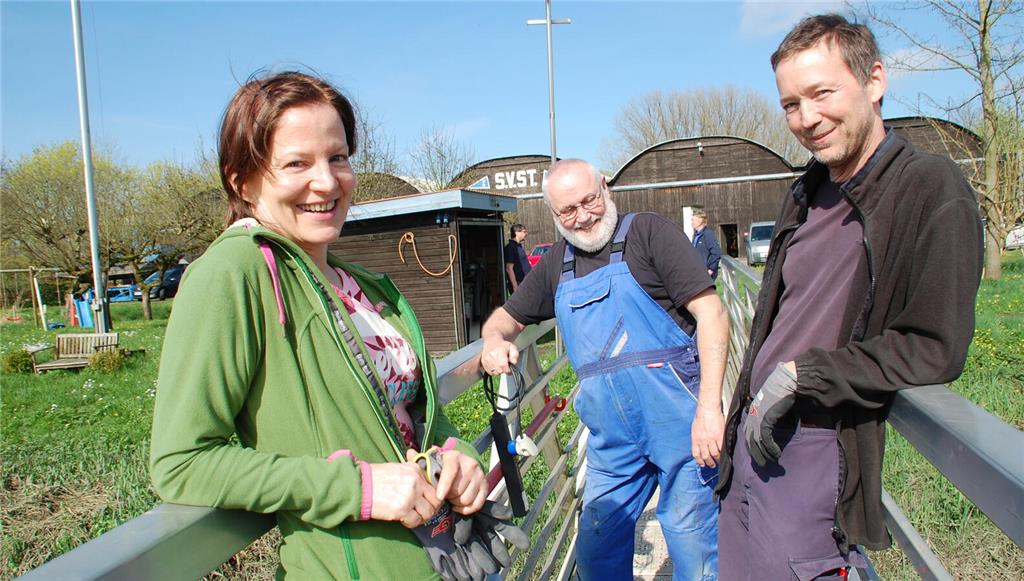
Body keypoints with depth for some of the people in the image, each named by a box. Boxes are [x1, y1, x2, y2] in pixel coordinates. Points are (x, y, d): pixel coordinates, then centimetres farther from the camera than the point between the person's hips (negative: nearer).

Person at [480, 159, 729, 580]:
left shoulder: (647, 233, -4)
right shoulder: (556, 265, 13)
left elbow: (711, 313, -11)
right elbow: (508, 316, 24)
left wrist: (709, 407, -20)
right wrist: (494, 339, -2)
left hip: (680, 422, -5)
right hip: (612, 439, 5)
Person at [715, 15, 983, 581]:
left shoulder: (932, 190, -10)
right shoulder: (806, 195, 11)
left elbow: (935, 347, -17)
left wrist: (802, 374, -16)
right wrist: (740, 415, 15)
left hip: (818, 449, -7)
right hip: (755, 433, 7)